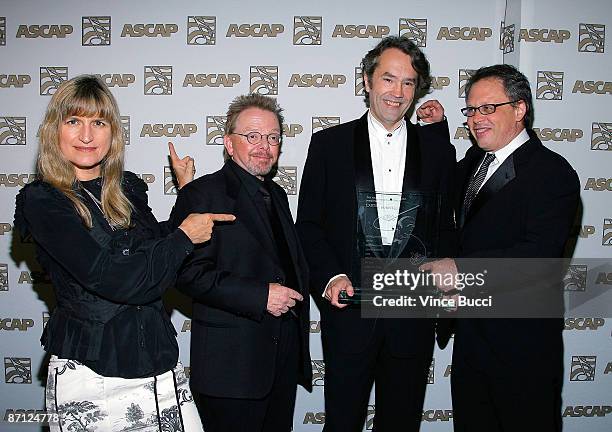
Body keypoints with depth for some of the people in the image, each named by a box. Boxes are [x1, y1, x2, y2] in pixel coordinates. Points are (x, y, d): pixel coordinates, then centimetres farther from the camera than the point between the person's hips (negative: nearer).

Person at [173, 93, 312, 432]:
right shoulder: (202, 194, -10)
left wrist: (294, 299, 10)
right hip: (231, 362, -7)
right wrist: (260, 295, -22)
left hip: (285, 358, 7)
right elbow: (189, 272, -19)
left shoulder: (276, 194, 16)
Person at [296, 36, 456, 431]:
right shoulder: (329, 143, 2)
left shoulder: (437, 147, 6)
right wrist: (330, 276, -13)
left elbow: (445, 225, 9)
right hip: (349, 308, -1)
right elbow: (309, 224, 1)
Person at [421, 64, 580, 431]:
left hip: (522, 340, -7)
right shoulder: (476, 160, 9)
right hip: (471, 329, 8)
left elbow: (539, 254, -25)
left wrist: (461, 269, -26)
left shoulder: (553, 173, -15)